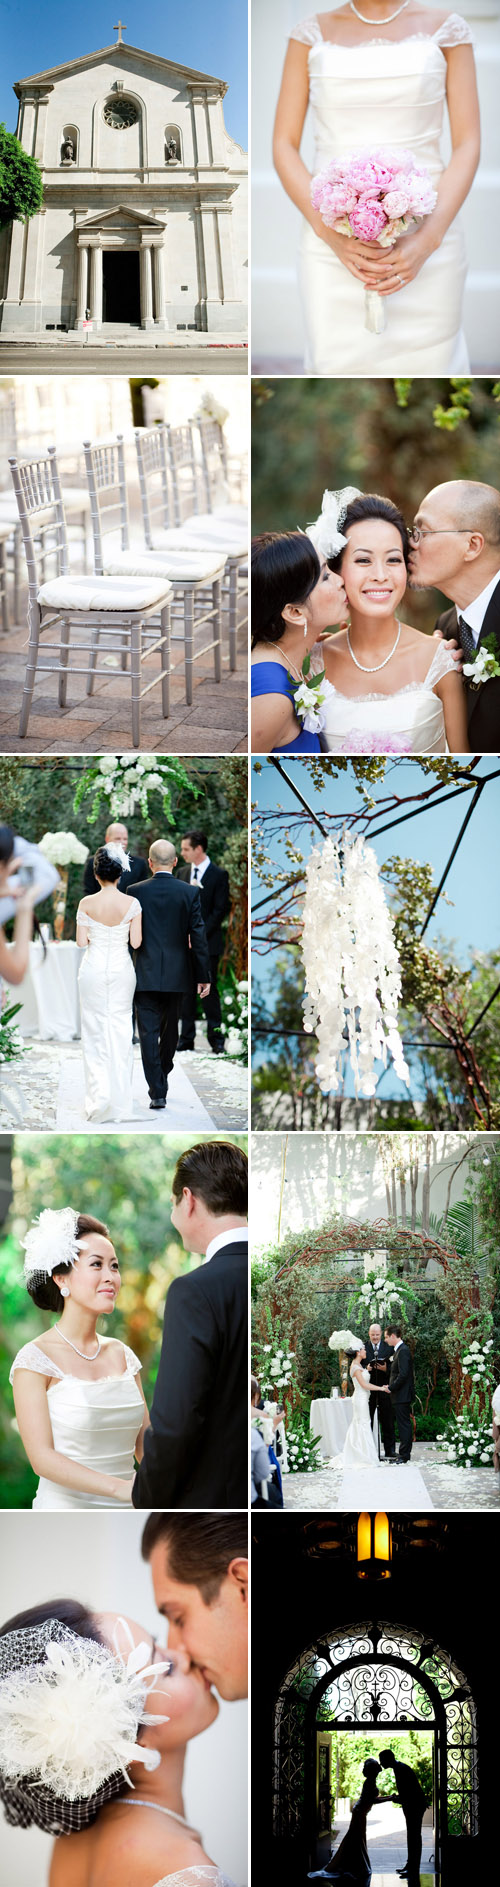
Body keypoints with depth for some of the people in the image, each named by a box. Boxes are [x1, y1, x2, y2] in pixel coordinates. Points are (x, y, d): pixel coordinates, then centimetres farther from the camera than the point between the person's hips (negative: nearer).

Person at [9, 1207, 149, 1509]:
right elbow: (42, 1457, -14)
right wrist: (120, 1487, -25)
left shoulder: (123, 1356, 10)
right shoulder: (35, 1359, -6)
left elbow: (146, 1445, 11)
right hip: (65, 1507, -5)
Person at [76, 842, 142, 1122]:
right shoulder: (132, 904, -10)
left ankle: (99, 1093, -2)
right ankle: (121, 1097, 11)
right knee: (121, 1030, 9)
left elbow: (81, 941, -8)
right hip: (121, 969, 1)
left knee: (95, 1029, 8)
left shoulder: (87, 904, -10)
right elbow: (136, 942, -8)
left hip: (94, 969, -1)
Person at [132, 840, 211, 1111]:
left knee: (149, 1032, 0)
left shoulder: (136, 892, -5)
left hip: (145, 975, -2)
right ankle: (162, 1078, 37)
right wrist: (203, 977, 2)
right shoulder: (190, 893, -5)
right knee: (170, 1028, 20)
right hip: (176, 974, 2)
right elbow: (198, 938, -5)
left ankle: (157, 1092, -7)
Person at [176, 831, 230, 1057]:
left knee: (209, 990, -3)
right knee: (185, 990, 5)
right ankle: (186, 1039, 10)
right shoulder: (182, 872, 13)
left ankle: (216, 1039, 4)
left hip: (207, 943, -5)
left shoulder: (218, 875, -4)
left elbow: (220, 910, -8)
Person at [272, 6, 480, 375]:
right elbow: (284, 146, 4)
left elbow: (467, 146, 1)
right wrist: (330, 233, -12)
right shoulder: (312, 33, 7)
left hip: (425, 238, 0)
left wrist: (428, 240, -14)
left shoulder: (446, 28, 5)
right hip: (333, 244, 0)